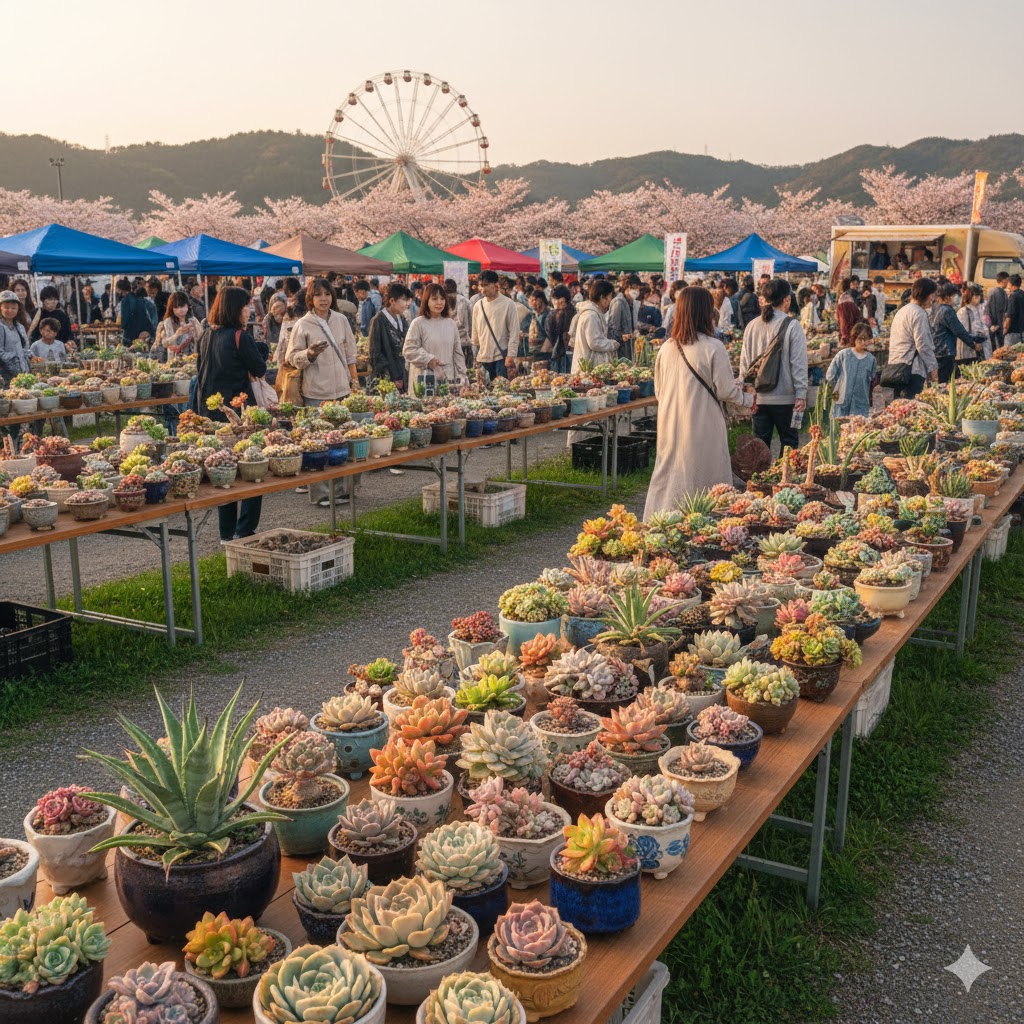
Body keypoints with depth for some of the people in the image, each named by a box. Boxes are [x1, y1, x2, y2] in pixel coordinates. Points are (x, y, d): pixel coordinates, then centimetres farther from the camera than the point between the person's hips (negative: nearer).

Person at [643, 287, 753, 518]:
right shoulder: (712, 347, -12)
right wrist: (748, 398, 11)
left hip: (670, 427, 6)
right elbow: (725, 392, -8)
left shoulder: (666, 348, 5)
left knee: (668, 483, 12)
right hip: (703, 429, -6)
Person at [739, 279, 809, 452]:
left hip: (758, 397, 4)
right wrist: (801, 394, -6)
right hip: (785, 398, -4)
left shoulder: (752, 326, 2)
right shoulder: (792, 326, -10)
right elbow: (798, 363, -11)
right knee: (789, 442, 9)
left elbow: (744, 362, 6)